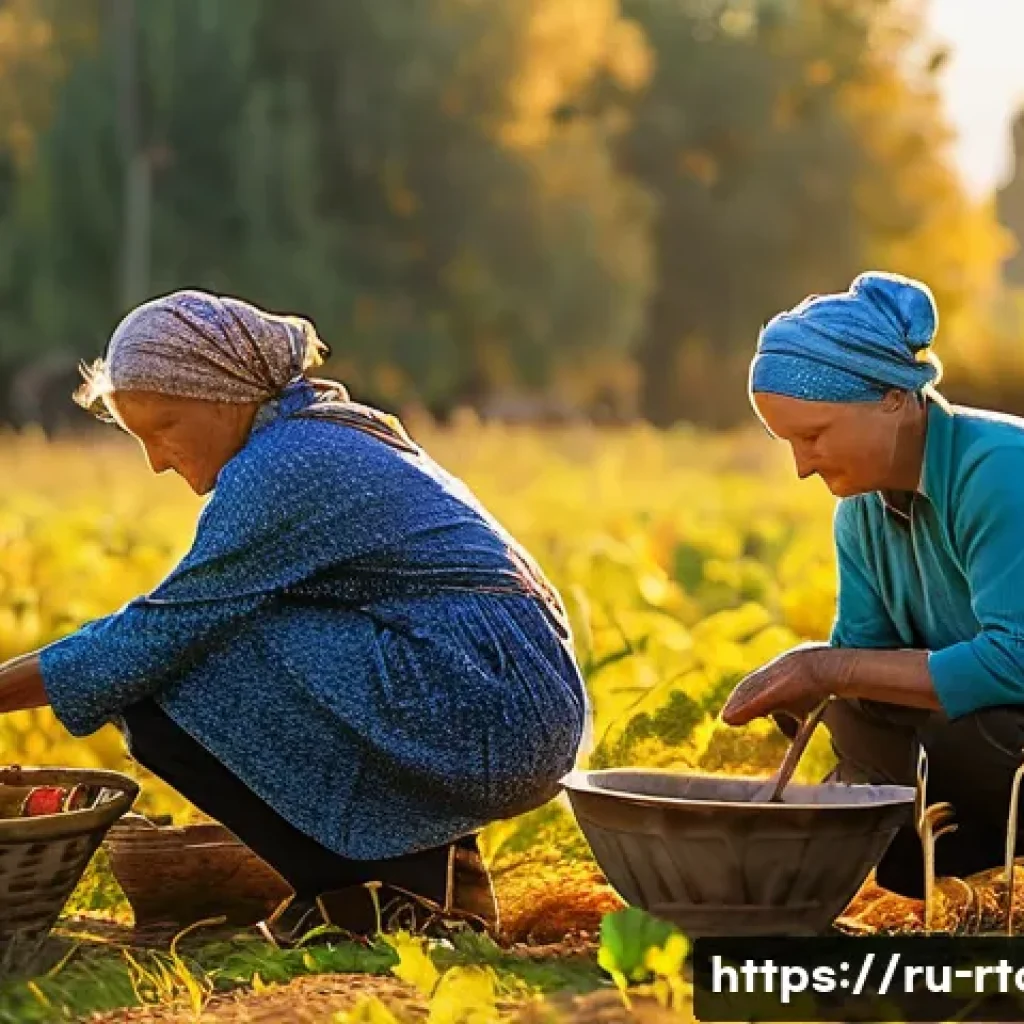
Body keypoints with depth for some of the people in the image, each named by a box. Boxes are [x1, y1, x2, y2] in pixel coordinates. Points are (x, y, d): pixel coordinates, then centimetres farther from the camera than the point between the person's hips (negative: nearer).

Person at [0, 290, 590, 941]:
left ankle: (389, 887, -3)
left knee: (163, 694, -9)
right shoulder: (328, 430, 17)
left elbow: (156, 638, -11)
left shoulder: (284, 469, -12)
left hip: (481, 715, -10)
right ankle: (422, 865, 13)